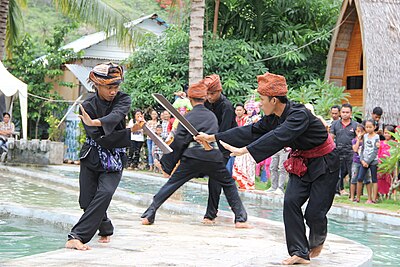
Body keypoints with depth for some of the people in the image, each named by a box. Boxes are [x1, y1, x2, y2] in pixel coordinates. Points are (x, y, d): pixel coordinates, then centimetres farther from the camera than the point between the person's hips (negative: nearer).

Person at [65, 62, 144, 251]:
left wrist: (95, 122, -47)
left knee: (105, 193, -24)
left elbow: (115, 116, -29)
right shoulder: (87, 106, -9)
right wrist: (131, 132, -22)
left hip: (114, 160, -1)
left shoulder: (123, 100, -5)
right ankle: (106, 230, 29)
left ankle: (77, 236, -26)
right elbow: (100, 139, -17)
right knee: (87, 201, -2)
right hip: (91, 157, 1)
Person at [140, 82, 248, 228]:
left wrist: (168, 165, 8)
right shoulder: (212, 116, 16)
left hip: (192, 156, -2)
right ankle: (240, 218, 10)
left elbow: (179, 142, 3)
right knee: (229, 185, 18)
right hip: (213, 155, 2)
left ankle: (149, 215, 1)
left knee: (171, 184, 5)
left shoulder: (188, 117, 5)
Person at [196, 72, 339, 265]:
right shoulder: (273, 118, -3)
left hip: (324, 162, -8)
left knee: (314, 213, -8)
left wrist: (245, 150, -49)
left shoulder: (299, 115, -30)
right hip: (301, 163, 8)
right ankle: (300, 253, -6)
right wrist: (213, 137, -3)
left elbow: (278, 137, -42)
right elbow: (251, 132, 0)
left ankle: (317, 241, 26)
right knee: (291, 202, -9)